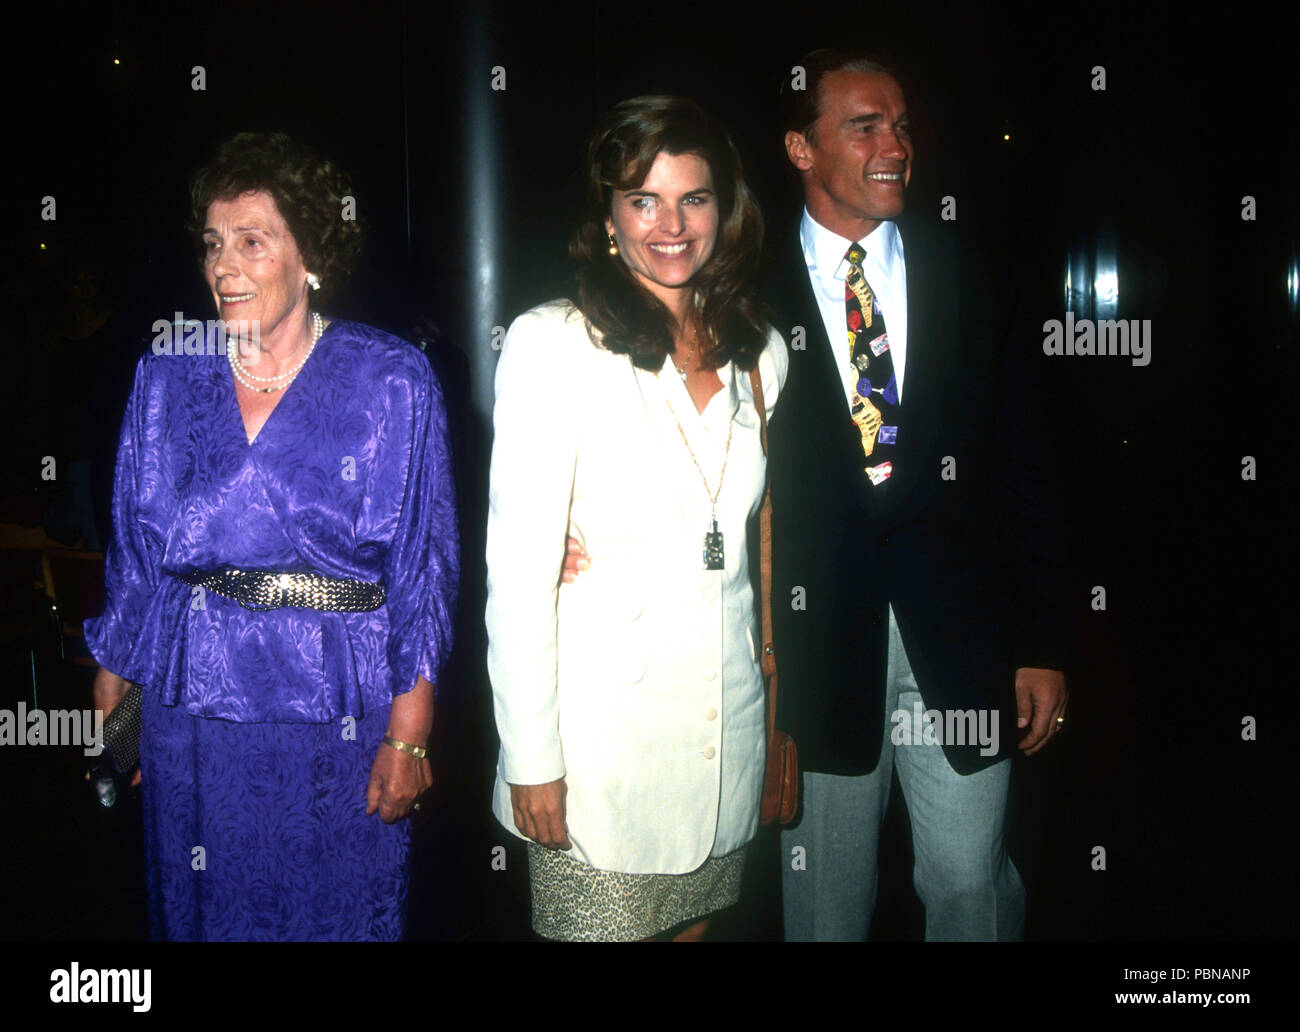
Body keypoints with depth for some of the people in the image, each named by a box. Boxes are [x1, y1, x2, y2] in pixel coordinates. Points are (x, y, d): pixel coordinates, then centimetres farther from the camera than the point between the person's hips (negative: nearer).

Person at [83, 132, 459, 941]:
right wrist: (108, 705, 8)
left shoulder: (391, 381, -6)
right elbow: (135, 555, 9)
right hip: (193, 705, 3)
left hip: (336, 709, -3)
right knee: (204, 906, 17)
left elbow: (424, 570, -7)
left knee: (336, 907, 12)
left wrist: (409, 737, -10)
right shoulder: (168, 374, 3)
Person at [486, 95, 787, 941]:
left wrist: (781, 692, 11)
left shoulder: (763, 353, 7)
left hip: (728, 726, 5)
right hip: (600, 725, -5)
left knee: (698, 919, 16)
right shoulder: (553, 343, -10)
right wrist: (531, 758, -13)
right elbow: (518, 567, -12)